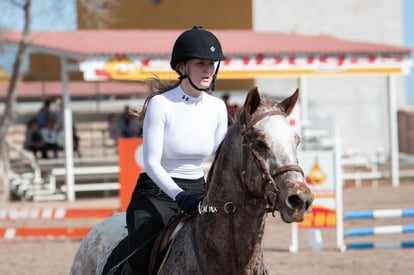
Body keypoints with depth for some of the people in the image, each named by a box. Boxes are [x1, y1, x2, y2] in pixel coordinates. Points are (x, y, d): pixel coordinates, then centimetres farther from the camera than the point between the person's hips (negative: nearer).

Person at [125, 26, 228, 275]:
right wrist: (179, 196, -29)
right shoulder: (161, 104, -12)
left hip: (198, 191, 5)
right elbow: (152, 163, -15)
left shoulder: (217, 108, 4)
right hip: (157, 192, -5)